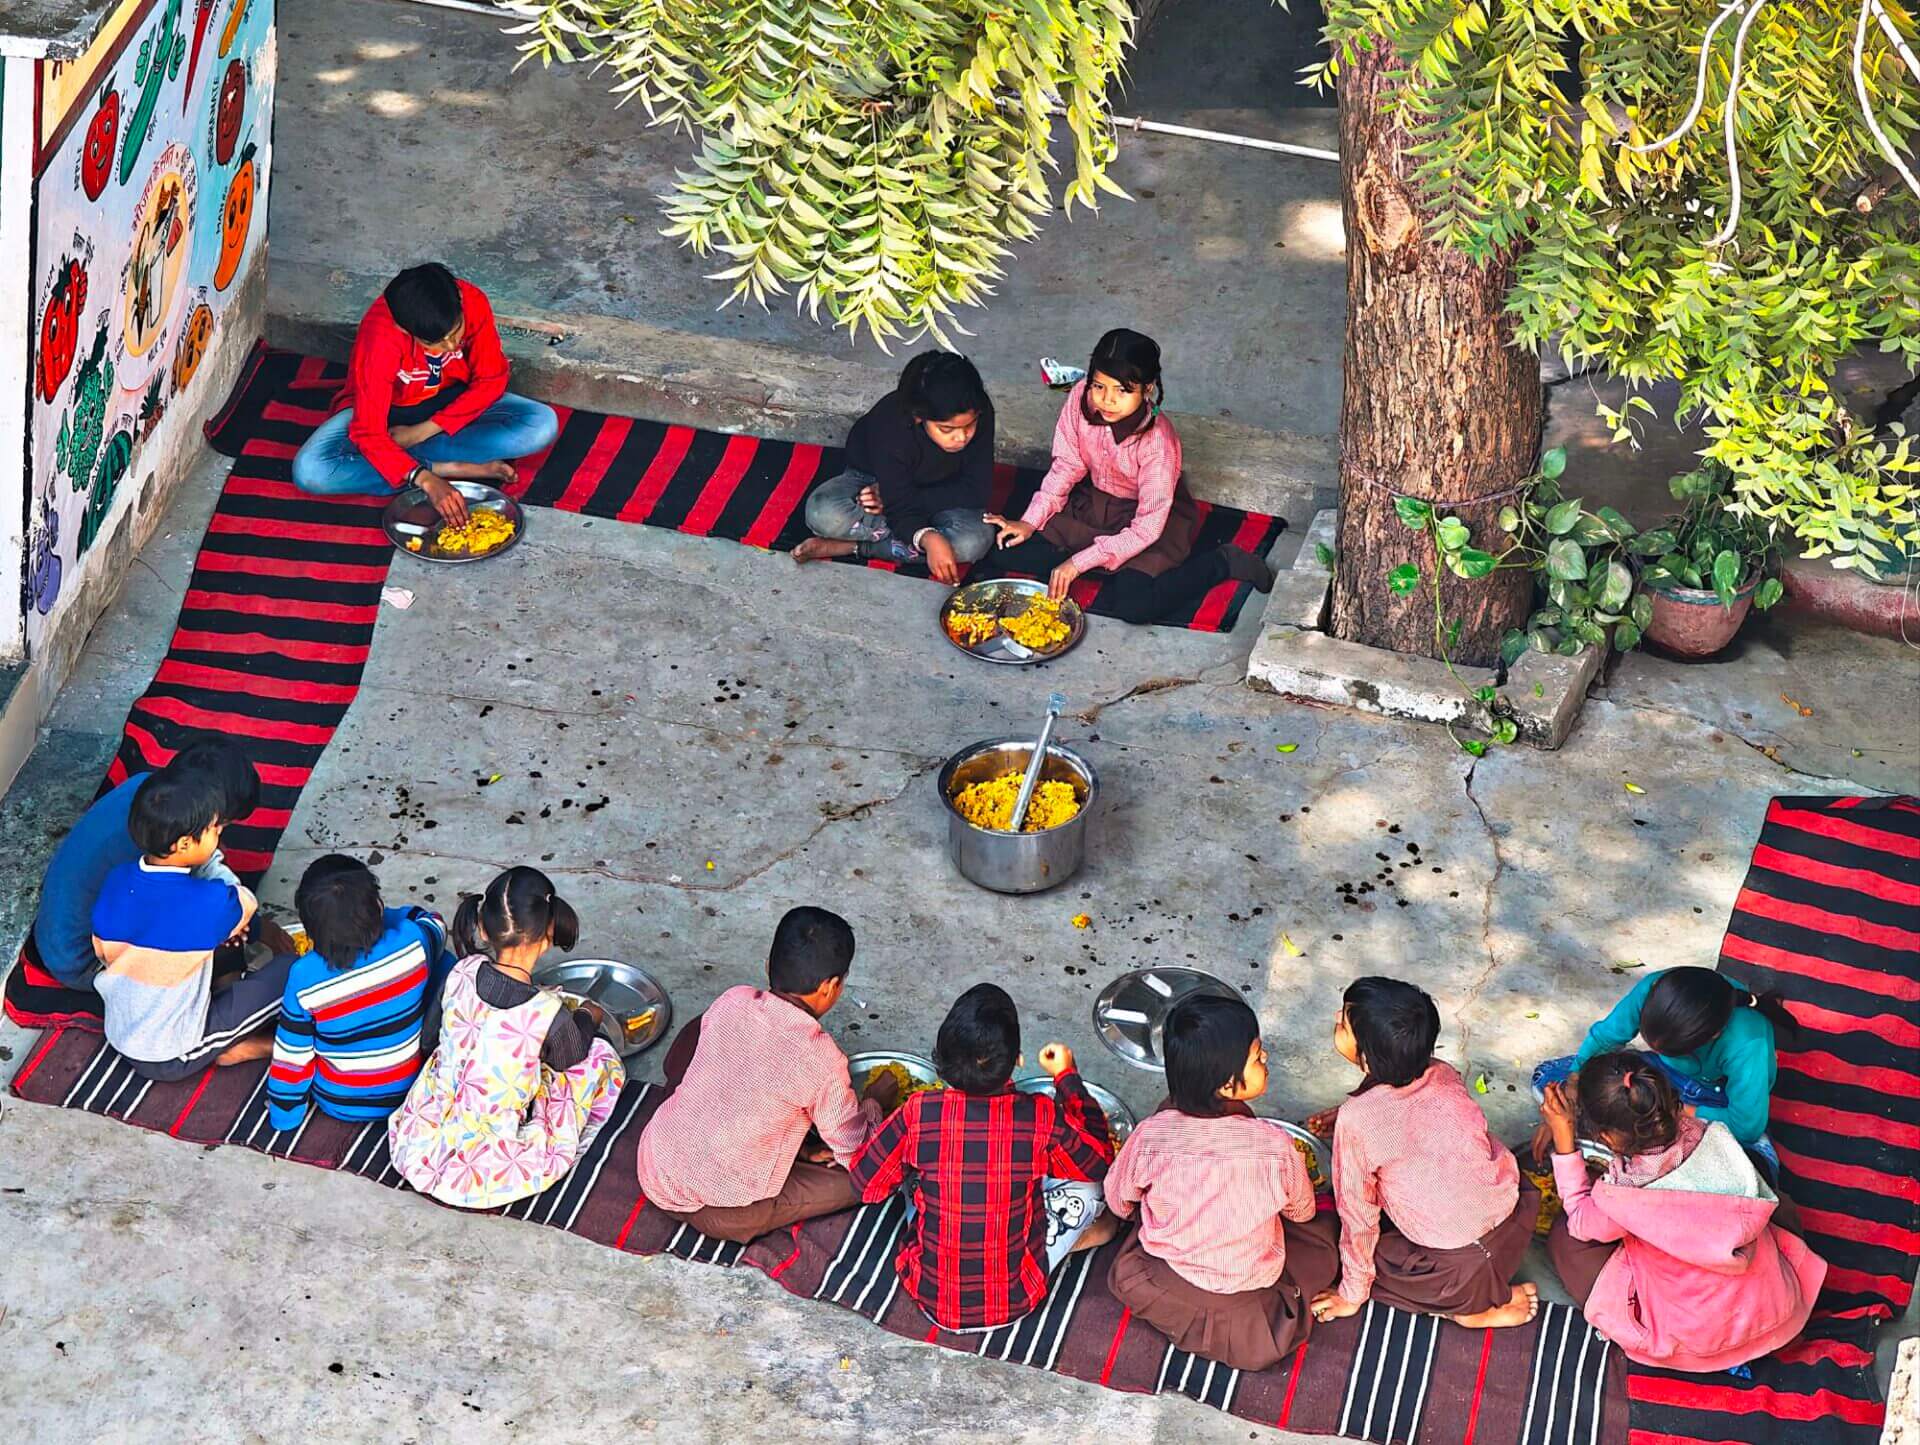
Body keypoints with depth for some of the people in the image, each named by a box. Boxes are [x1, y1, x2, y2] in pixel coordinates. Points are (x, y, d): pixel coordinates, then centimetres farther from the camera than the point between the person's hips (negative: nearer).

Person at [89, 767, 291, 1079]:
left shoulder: (116, 881, -9)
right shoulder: (210, 903, -26)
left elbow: (102, 952, 7)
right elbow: (246, 906, -3)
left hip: (119, 1039, 6)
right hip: (173, 1060, -6)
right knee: (288, 971, -5)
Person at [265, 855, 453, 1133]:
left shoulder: (304, 977, -26)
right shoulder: (411, 943, -24)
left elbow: (291, 1057, -13)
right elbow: (433, 926, 4)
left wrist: (283, 1114, 4)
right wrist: (378, 917, 20)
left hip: (338, 1104, 0)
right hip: (407, 1092, 0)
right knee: (443, 962, 13)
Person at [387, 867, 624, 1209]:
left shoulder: (463, 973, -11)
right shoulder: (548, 1014, -24)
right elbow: (571, 1056, 1)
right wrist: (588, 1018, 25)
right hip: (483, 1175, -5)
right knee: (600, 1057, 10)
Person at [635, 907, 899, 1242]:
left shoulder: (732, 1002, -6)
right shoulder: (820, 1057, -19)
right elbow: (854, 1146, -6)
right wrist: (877, 1101, 17)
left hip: (655, 1176, 4)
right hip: (725, 1217, -4)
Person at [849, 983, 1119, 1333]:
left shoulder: (918, 1114, -19)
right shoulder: (1041, 1117, -20)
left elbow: (864, 1182, -4)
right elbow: (1101, 1162, 1)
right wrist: (1067, 1077, 10)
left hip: (932, 1302, 1)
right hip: (1014, 1304, -1)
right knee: (1087, 1186, 13)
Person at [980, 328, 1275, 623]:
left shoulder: (1158, 442, -34)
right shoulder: (1081, 398, -22)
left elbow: (1146, 528, -28)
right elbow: (1066, 466, -6)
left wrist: (1079, 563, -31)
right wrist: (1030, 522, -14)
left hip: (1155, 516, -5)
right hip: (1094, 502, 5)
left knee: (1132, 604, -29)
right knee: (1008, 550, -10)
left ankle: (1222, 563, -5)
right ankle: (1115, 567, 1)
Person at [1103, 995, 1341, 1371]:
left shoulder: (1151, 1135, -24)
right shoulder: (1275, 1145, -27)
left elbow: (1118, 1202, -3)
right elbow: (1302, 1211, -5)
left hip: (1165, 1284, 1)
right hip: (1249, 1290, -1)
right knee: (1323, 1236, 21)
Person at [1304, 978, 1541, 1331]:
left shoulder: (1356, 1121, -20)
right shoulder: (1444, 1075, -4)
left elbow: (1358, 1218, -8)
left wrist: (1352, 1295, 6)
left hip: (1460, 1268, -6)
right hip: (1518, 1224, 6)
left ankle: (1472, 1307, 5)